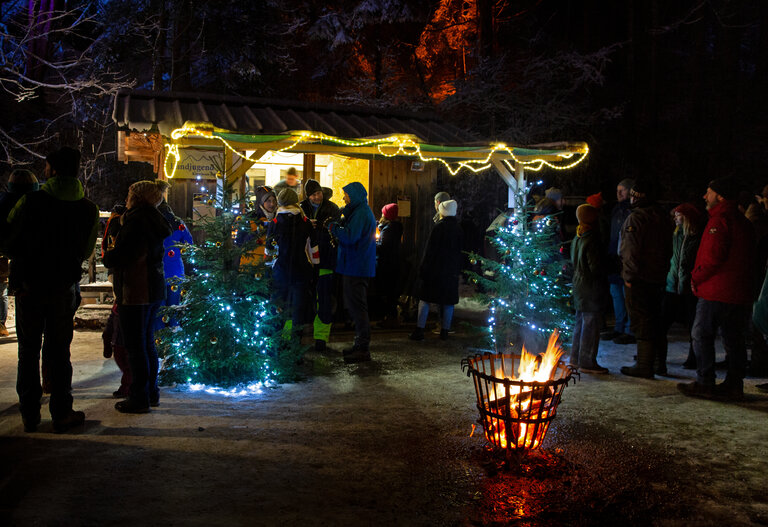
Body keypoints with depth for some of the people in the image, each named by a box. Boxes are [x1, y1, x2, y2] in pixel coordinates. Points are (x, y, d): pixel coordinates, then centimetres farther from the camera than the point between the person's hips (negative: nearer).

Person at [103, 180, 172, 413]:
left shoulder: (135, 221, -14)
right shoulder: (155, 222, 13)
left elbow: (117, 258, -16)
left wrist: (108, 253, 4)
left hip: (136, 292, -9)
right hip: (154, 290, 9)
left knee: (135, 346, -1)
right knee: (147, 344, 17)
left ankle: (139, 398, 6)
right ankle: (151, 393, 26)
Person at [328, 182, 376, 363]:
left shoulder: (361, 213, -15)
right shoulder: (362, 211, 19)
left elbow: (350, 236, -24)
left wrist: (333, 227, -10)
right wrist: (340, 224, 5)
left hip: (356, 267, -11)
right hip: (356, 266, 11)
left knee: (357, 306, -7)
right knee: (356, 306, 16)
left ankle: (363, 349, -3)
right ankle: (361, 344, 24)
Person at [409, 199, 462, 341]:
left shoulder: (439, 226, -11)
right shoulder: (458, 228, 5)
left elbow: (430, 250, -12)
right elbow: (459, 251, 10)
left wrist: (423, 268, -9)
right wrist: (457, 270, 16)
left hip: (436, 269, -5)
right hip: (452, 271, 5)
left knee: (425, 299, 1)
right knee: (448, 302, 9)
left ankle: (419, 330, -1)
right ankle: (444, 331, 12)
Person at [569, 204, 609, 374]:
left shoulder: (576, 240, 10)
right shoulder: (592, 242, -18)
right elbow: (596, 268, -20)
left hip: (579, 287, 9)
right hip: (591, 289, -9)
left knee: (580, 322, 17)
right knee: (590, 325, -3)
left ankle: (576, 358, 24)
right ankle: (587, 362, 3)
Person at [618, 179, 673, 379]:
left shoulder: (636, 218, -16)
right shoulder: (663, 217, 11)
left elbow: (631, 251, -21)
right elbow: (668, 249, 17)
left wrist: (629, 276, -15)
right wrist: (662, 270, 21)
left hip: (638, 279, -9)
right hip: (658, 277, 9)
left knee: (641, 323, -4)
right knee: (655, 319, 21)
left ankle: (644, 366, -1)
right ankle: (659, 360, 33)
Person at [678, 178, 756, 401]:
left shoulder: (720, 220, -13)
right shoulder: (743, 222, 17)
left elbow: (713, 256, -22)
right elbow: (747, 259, 20)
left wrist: (696, 277, -8)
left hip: (716, 291, -9)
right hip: (740, 293, 9)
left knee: (702, 335, 0)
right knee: (734, 340, 12)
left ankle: (704, 383, 2)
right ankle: (734, 385, 16)